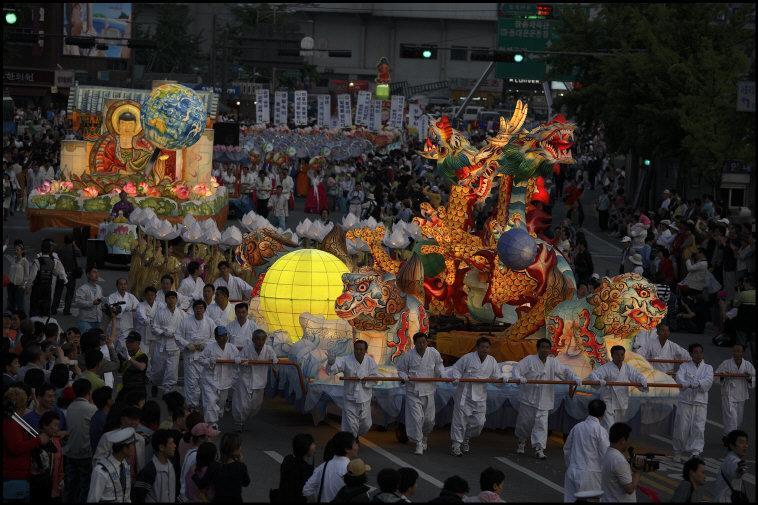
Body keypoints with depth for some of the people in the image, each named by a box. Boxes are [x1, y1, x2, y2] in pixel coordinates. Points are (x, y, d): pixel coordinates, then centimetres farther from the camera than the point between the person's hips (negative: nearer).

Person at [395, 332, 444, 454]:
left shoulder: (434, 353, -2)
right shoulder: (408, 356, -9)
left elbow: (439, 365, 18)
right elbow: (400, 369, 5)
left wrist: (442, 374, 2)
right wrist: (404, 376, -14)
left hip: (428, 391, 3)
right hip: (413, 392, -2)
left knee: (429, 419, 9)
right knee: (416, 418, -12)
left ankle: (425, 437, 39)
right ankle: (419, 444, -1)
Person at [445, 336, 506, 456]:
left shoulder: (492, 361, 6)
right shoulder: (468, 358, -8)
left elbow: (496, 375, 13)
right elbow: (455, 369, -2)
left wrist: (503, 378, -9)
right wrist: (456, 376, -22)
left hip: (480, 397, 4)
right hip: (464, 394, -4)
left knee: (479, 422, 4)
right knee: (460, 420, -2)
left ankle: (466, 439, 28)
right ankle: (456, 445, 9)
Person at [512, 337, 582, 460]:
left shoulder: (553, 363, 5)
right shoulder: (530, 360, -6)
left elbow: (565, 371, 9)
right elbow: (517, 369, -12)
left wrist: (575, 379, -8)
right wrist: (519, 377, -32)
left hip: (544, 402, 2)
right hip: (528, 399, -2)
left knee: (541, 424, -5)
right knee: (524, 423, 8)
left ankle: (539, 449, -3)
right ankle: (521, 442, 34)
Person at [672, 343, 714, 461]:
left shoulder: (708, 368, 12)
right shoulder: (684, 366, 9)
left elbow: (708, 381, -7)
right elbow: (679, 377, -10)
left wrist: (694, 384, -24)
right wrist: (688, 384, -31)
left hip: (700, 403, 1)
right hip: (685, 401, -1)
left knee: (698, 428, -7)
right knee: (681, 428, -1)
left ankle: (695, 452, -6)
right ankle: (677, 453, 14)